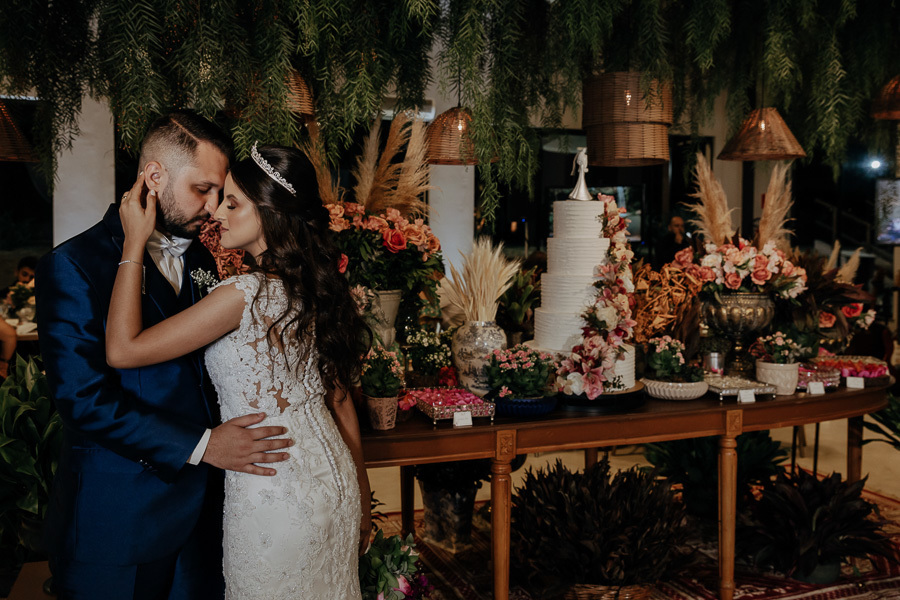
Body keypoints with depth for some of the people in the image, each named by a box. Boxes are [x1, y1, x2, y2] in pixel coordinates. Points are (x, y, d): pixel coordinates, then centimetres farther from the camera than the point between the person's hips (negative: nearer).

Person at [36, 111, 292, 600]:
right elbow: (83, 398, -19)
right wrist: (200, 445, -20)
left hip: (200, 509, 6)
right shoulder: (71, 267, -12)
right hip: (117, 521, -6)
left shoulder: (201, 260, 10)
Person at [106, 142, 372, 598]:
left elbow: (122, 350, -19)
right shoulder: (316, 288, 2)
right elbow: (339, 396, 8)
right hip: (334, 479, 7)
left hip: (273, 498, -7)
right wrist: (361, 498, 16)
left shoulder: (246, 294, -22)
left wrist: (134, 244, -12)